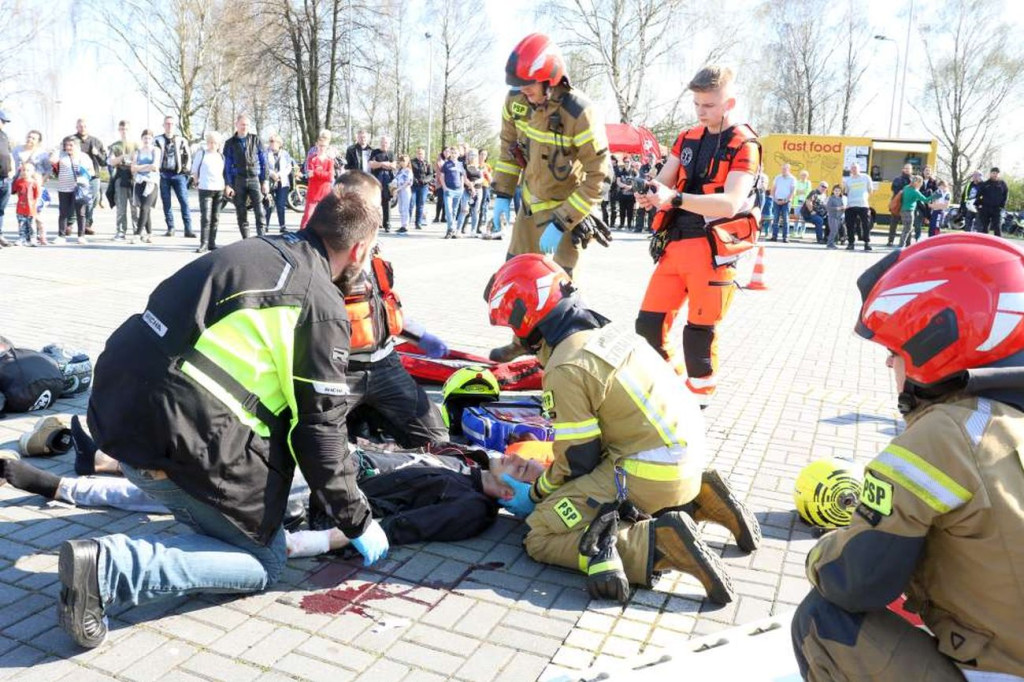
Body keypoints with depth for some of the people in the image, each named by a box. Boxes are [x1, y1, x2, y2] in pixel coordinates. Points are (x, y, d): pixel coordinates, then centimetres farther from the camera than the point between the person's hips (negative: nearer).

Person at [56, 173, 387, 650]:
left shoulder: (260, 251, 13)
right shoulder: (321, 308, -11)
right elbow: (320, 428, -7)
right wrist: (358, 521, 7)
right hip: (174, 444, -9)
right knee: (262, 565, 8)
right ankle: (107, 566, -9)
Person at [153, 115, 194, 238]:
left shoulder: (181, 140, 10)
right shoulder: (158, 140, 9)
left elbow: (187, 156, 15)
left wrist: (186, 168, 4)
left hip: (178, 174, -1)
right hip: (164, 174, 1)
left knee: (184, 201, -10)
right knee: (166, 202, 3)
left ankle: (188, 229, -10)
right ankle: (170, 228, 8)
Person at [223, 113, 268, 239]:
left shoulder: (255, 140, 7)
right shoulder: (230, 143, 8)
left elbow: (263, 162, 7)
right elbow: (227, 166, 8)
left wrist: (265, 181, 1)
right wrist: (227, 185, -1)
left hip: (254, 178, -1)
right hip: (238, 180, 1)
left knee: (259, 209, -13)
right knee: (241, 212, 2)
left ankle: (261, 237, -11)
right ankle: (245, 239, 8)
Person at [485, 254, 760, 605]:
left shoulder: (566, 369, -18)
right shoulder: (608, 330, 7)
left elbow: (577, 461, -11)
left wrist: (534, 494, 9)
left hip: (650, 475, -8)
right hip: (688, 455, 9)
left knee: (541, 536, -4)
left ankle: (660, 543, -18)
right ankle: (697, 498, 14)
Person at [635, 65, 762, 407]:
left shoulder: (744, 145, -6)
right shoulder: (687, 138, 13)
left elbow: (730, 203, -19)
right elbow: (663, 181, 13)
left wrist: (674, 198, -30)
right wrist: (651, 193, -13)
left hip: (713, 249, -6)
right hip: (674, 244, 6)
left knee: (699, 331, 2)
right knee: (648, 323, 7)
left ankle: (698, 397, 21)